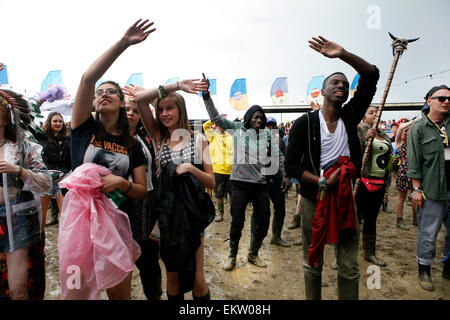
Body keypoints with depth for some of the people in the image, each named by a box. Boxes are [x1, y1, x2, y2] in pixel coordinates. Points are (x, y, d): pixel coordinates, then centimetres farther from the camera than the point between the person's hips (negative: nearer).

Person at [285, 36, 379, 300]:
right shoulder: (305, 123, -5)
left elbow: (372, 76, -1)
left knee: (349, 267, 11)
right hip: (314, 199, -2)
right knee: (313, 263, 12)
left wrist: (343, 54, -13)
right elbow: (291, 165, -9)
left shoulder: (350, 116, 4)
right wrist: (322, 182, -20)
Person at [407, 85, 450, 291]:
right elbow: (414, 162, -6)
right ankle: (424, 271, 19)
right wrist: (417, 189, -10)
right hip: (432, 191, -5)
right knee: (429, 234, 3)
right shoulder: (418, 128, -2)